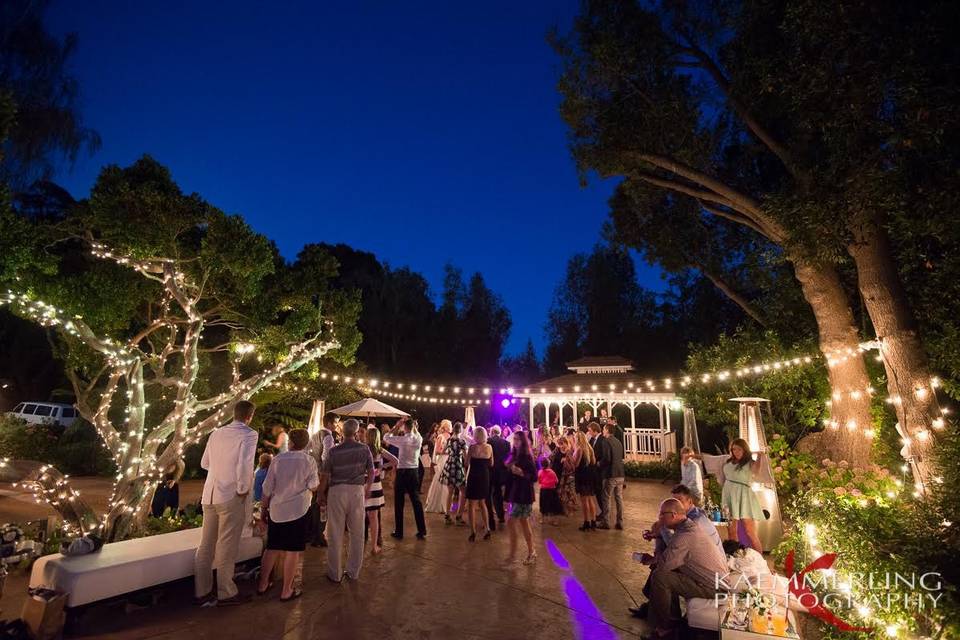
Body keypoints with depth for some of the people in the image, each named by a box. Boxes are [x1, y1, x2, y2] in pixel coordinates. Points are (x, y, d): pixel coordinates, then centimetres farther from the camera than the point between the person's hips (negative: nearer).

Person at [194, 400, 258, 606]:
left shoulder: (216, 433, 7)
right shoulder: (248, 434, -12)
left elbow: (204, 463, 15)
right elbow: (245, 465, -23)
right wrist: (243, 490, -10)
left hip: (209, 495, 6)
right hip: (231, 496, -6)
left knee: (206, 544, 15)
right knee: (227, 546, 5)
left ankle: (202, 592, 27)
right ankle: (226, 593, 18)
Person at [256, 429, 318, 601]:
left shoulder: (278, 459, -1)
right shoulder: (308, 461, -6)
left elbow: (267, 487, 2)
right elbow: (313, 486, -6)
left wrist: (264, 508, 13)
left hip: (276, 510, 3)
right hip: (298, 511, -3)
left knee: (272, 548, 17)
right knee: (293, 551, 5)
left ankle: (262, 585, 27)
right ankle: (287, 591, 11)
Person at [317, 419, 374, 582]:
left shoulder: (334, 451, -9)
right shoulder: (364, 449, -5)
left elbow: (324, 475, -5)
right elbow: (371, 472, 2)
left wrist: (321, 494, 10)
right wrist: (368, 488, 18)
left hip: (337, 491, -1)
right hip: (357, 491, 1)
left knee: (336, 535, 11)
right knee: (357, 534, 14)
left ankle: (335, 574, 20)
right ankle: (353, 572, 24)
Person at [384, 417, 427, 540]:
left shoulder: (403, 439, -14)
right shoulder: (419, 439, -1)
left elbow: (386, 438, -2)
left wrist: (396, 426, 1)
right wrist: (413, 426, 13)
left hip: (402, 472, -4)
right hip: (414, 471, 5)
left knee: (399, 503, 7)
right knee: (416, 501, 11)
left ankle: (398, 532, 14)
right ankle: (422, 531, 14)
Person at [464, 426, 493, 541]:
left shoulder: (472, 447, -12)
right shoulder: (489, 447, -2)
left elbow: (467, 463, -8)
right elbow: (491, 464, 6)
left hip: (474, 477, -4)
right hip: (485, 477, 4)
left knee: (471, 504, 7)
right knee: (482, 503, 20)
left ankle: (473, 532, 6)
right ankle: (487, 529, 15)